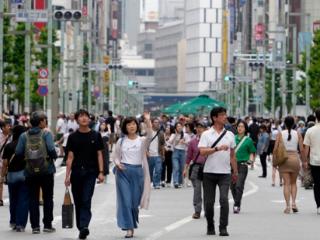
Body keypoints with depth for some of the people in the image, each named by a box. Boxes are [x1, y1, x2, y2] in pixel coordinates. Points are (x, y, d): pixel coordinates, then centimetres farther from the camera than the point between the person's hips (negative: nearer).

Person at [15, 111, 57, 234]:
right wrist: (54, 156, 2)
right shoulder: (46, 133, -7)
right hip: (46, 170, -2)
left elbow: (18, 152, -7)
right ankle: (47, 225, 9)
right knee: (48, 198, 10)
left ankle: (35, 226, 4)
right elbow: (51, 149, -19)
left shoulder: (24, 136, 0)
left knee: (33, 199, 8)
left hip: (30, 172, 2)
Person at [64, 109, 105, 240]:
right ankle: (81, 228, 18)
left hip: (90, 172, -2)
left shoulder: (95, 136, 5)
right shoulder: (73, 137, 6)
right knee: (78, 202, 7)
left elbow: (99, 155, 6)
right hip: (76, 172, 2)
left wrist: (101, 172, -4)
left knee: (86, 201, -13)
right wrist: (67, 175, -2)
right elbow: (70, 157, 5)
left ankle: (84, 226, -23)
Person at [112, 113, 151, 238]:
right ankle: (129, 228, -7)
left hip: (137, 172, 0)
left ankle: (133, 224, 26)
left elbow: (149, 136, -20)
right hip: (123, 172, 0)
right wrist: (117, 163, -8)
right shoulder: (121, 141, 6)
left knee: (135, 201, 4)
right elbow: (115, 155, 14)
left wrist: (148, 121, -34)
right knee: (125, 200, -7)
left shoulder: (142, 141, 2)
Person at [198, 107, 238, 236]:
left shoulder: (230, 135, 11)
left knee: (224, 199, -13)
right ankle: (210, 227, 21)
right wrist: (217, 148, -23)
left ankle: (223, 228, -7)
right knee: (209, 201, 5)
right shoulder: (206, 135, 1)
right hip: (209, 172, -1)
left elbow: (232, 155, 17)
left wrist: (235, 172, 16)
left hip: (225, 173, 1)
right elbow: (202, 151, -13)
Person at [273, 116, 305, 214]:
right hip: (295, 158, 1)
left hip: (283, 159, -1)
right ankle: (293, 202, -2)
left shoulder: (280, 134, -2)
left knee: (286, 183, 2)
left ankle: (288, 206, -5)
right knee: (293, 182, 15)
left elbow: (275, 149, -6)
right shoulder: (298, 134, 0)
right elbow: (302, 150, -3)